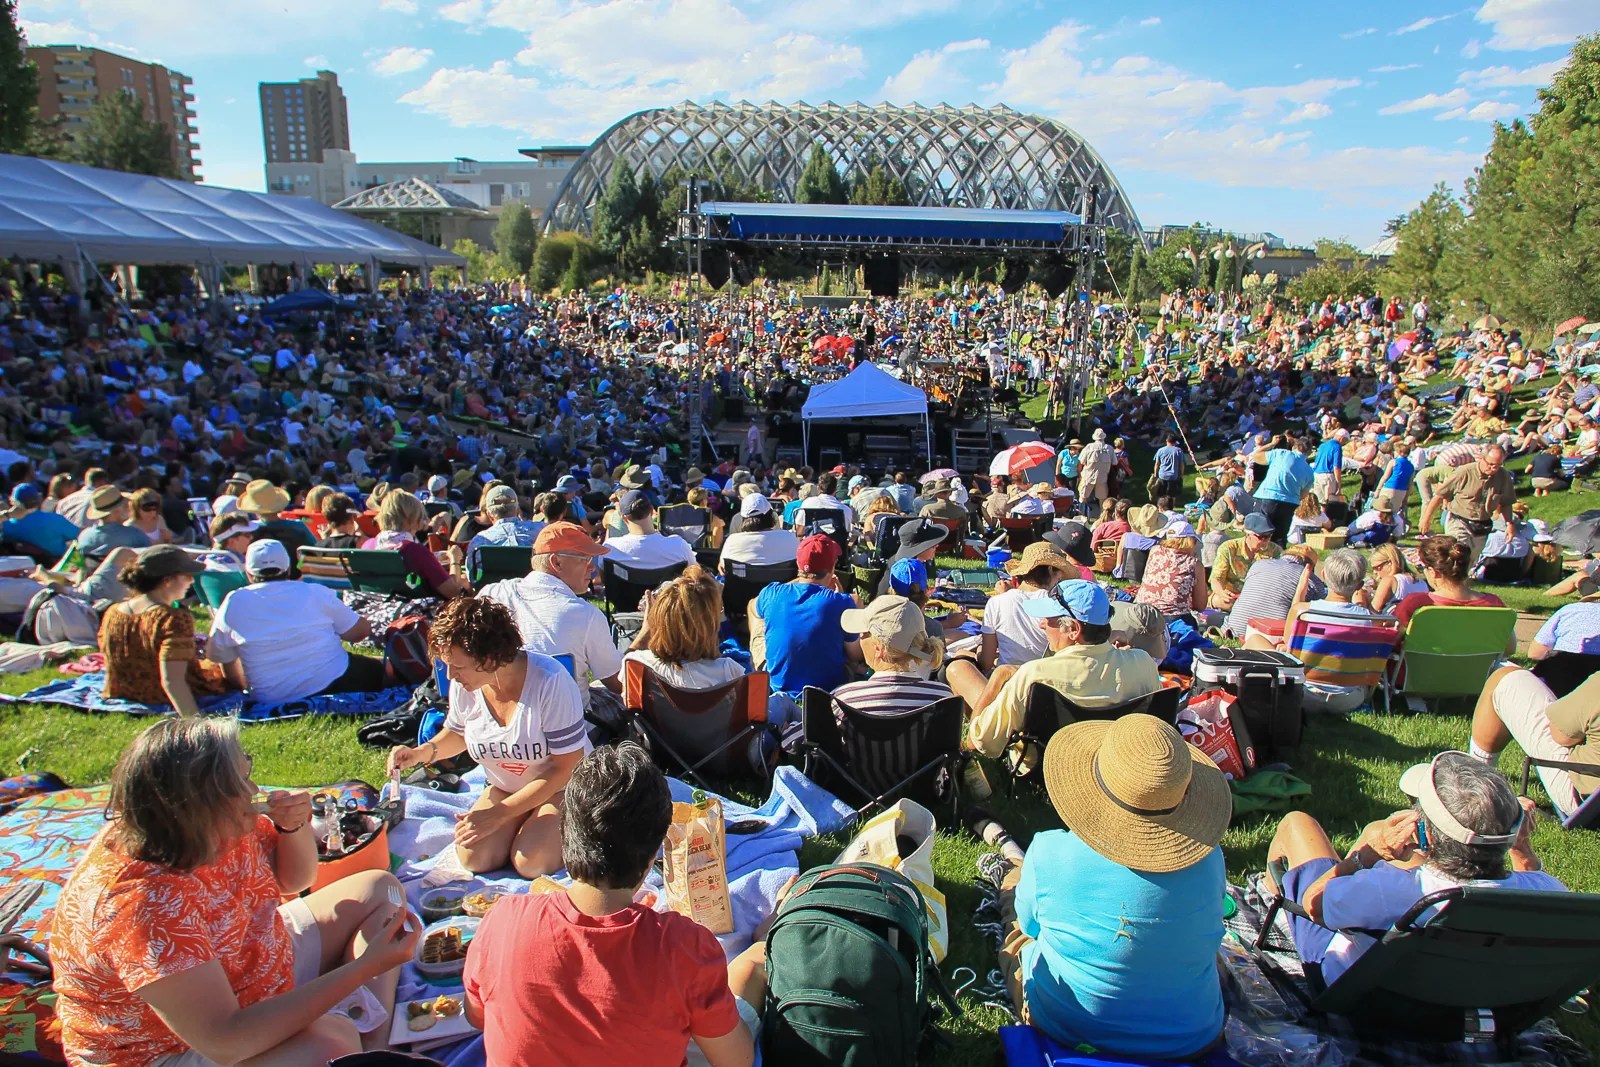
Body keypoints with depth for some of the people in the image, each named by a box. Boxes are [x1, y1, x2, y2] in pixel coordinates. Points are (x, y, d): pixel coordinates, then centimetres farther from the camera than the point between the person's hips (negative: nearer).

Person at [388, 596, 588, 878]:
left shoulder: (550, 682, -30)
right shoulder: (463, 685, -12)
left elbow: (566, 767, -23)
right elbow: (458, 733, 12)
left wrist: (500, 813, -22)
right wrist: (424, 752, -12)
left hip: (564, 788, -5)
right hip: (505, 788, 5)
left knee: (530, 863, -25)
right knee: (473, 859, -17)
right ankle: (527, 822, 10)